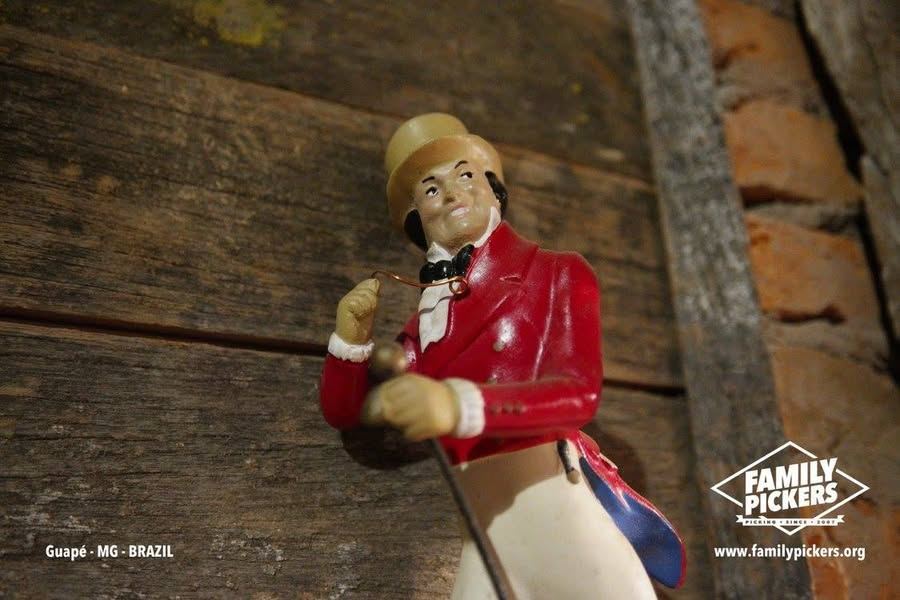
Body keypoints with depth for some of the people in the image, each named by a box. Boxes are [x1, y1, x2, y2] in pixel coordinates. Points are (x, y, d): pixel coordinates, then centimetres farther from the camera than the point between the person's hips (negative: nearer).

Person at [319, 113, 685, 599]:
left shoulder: (559, 274, 1)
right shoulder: (426, 317, 11)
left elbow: (578, 392, -16)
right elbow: (342, 411, 15)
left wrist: (458, 405, -33)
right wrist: (351, 337, -6)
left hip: (557, 501, -3)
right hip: (486, 527, 4)